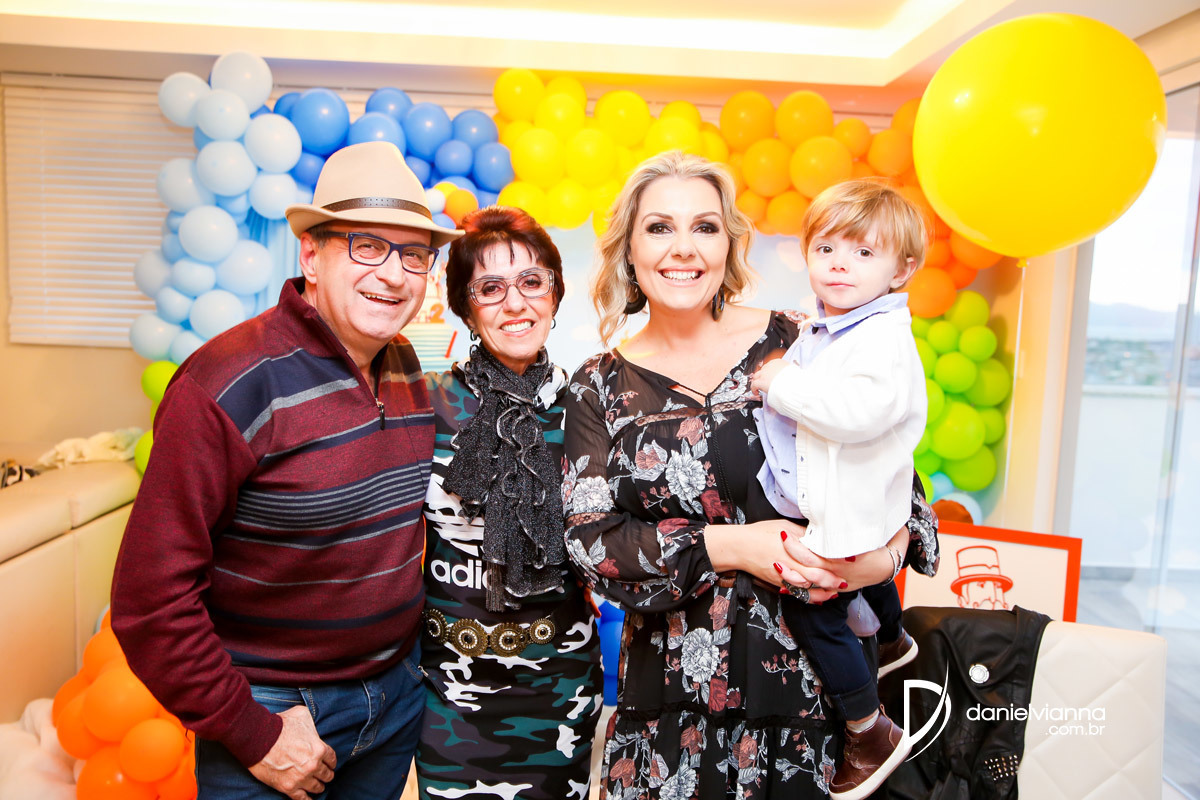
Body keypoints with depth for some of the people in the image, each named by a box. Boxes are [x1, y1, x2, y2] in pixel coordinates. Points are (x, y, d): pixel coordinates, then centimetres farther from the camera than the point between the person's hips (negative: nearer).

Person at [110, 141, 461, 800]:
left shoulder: (411, 372, -1)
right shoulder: (230, 385, -22)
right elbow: (150, 596, -20)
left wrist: (409, 655, 10)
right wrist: (250, 733, -16)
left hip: (398, 690, 6)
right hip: (272, 706, -6)